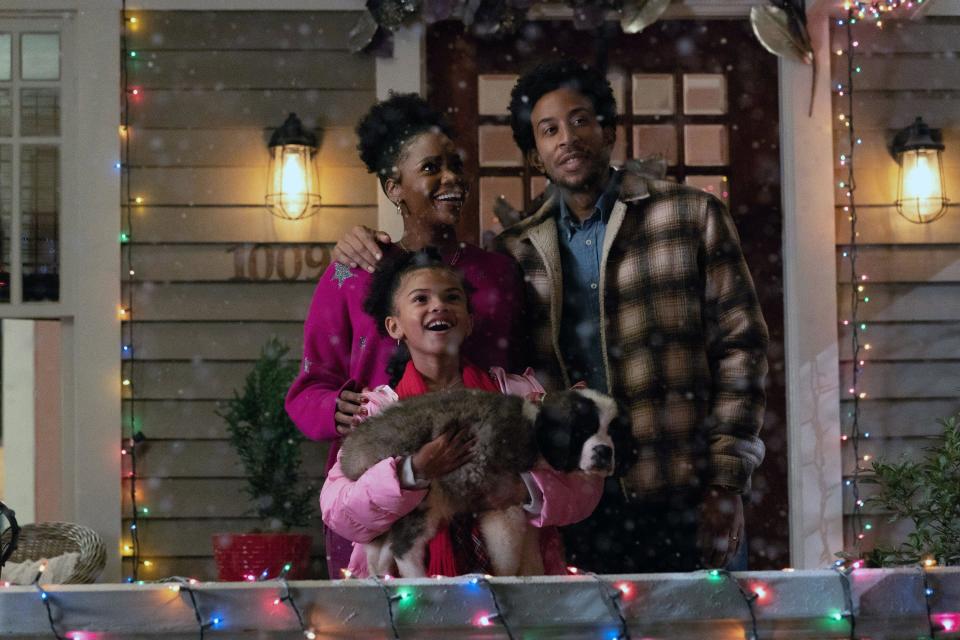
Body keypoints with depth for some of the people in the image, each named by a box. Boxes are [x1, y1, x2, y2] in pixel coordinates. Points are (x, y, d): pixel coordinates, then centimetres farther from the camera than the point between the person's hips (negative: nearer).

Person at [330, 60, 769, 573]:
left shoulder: (692, 215, 4)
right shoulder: (517, 251, 11)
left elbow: (739, 346, 1)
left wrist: (726, 483, -6)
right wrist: (375, 254, 6)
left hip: (680, 500, -2)